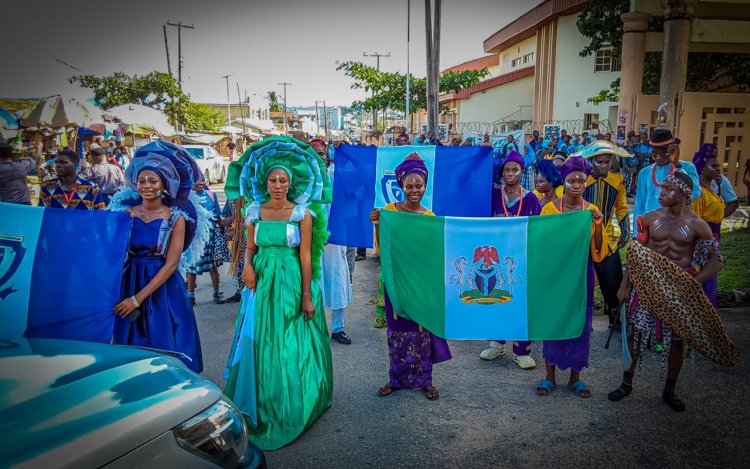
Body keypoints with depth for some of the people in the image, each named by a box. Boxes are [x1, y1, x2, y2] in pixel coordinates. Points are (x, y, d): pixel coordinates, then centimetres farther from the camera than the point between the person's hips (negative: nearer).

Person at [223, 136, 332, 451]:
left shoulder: (302, 213, -4)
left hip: (291, 283, -3)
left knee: (290, 345, 4)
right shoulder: (255, 211, 5)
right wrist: (247, 265, -12)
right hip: (262, 282, 3)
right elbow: (251, 247, 11)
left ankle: (290, 406, 21)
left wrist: (307, 296, -9)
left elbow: (306, 256, -7)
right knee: (260, 343, 7)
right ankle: (259, 404, 24)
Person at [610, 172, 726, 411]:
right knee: (636, 332, 5)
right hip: (648, 285, 1)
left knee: (677, 339, 9)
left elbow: (716, 262, -4)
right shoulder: (650, 218, -1)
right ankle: (627, 383, 24)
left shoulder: (696, 225, -6)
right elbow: (635, 253, 5)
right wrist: (624, 285, 4)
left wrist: (693, 283, -19)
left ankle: (670, 391, 28)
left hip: (679, 290, -1)